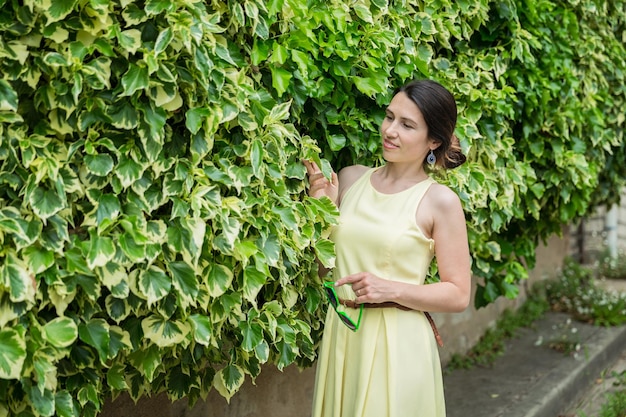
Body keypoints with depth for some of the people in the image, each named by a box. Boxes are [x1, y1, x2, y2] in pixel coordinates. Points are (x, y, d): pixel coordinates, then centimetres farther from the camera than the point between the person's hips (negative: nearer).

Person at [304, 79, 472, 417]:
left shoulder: (440, 201, -7)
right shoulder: (350, 178, 4)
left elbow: (458, 295, -6)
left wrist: (392, 290, -17)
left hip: (397, 344, -4)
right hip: (340, 336, 4)